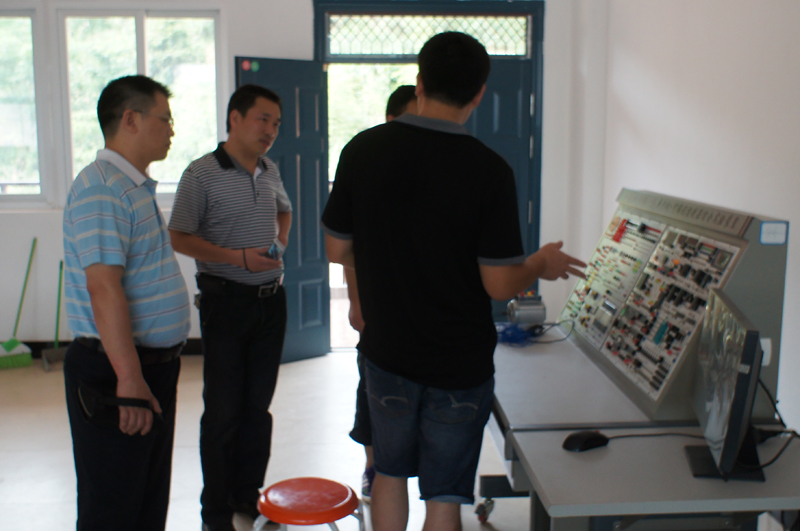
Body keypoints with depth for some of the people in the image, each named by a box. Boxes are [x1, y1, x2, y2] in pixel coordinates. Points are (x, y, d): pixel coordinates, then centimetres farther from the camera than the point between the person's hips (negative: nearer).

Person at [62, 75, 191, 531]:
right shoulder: (101, 189, -17)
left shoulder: (137, 186, 15)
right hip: (116, 372, -10)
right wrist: (129, 377, -27)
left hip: (153, 365, 10)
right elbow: (104, 288, -25)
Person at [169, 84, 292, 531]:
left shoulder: (271, 172, 10)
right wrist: (238, 257, -18)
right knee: (224, 410, 1)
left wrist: (280, 243, 9)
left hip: (271, 298, 6)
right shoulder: (202, 174, -10)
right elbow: (180, 238, -11)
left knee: (259, 405, 12)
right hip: (227, 301, -6)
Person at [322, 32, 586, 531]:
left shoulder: (363, 149, -8)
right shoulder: (489, 170, -18)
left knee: (390, 472, 24)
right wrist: (542, 264, 5)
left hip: (387, 350, 3)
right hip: (460, 362, -3)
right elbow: (499, 284, -16)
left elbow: (338, 250, 0)